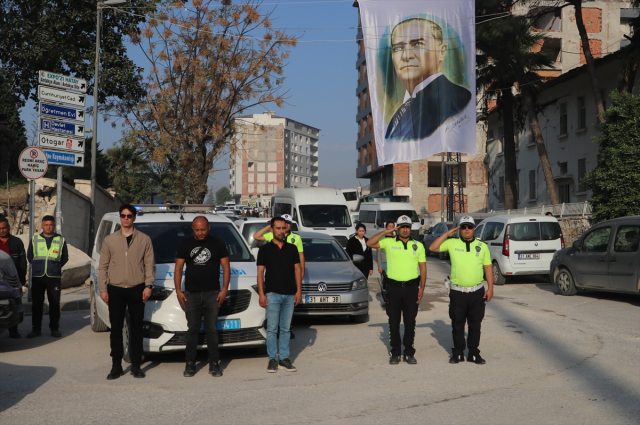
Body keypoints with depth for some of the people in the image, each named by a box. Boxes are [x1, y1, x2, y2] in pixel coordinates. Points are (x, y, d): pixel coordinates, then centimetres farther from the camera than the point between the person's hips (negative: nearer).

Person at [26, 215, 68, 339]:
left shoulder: (61, 240, 7)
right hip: (37, 277, 1)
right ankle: (36, 329, 9)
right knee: (36, 304, 2)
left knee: (55, 304, 0)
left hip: (54, 277, -1)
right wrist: (37, 266, 10)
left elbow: (65, 258, 13)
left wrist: (56, 267, 6)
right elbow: (29, 256, 16)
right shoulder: (34, 239, 9)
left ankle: (54, 328, 9)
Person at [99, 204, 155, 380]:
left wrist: (148, 286, -6)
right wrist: (103, 288, 2)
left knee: (136, 329, 3)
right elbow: (103, 266, 9)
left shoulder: (144, 240, 5)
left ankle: (136, 366, 11)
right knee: (116, 329, 3)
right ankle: (116, 366, 11)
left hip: (137, 289, -1)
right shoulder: (109, 240, 9)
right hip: (115, 289, 1)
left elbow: (150, 265, 4)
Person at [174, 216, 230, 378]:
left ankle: (214, 364, 5)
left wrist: (224, 289, -4)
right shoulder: (185, 244, 9)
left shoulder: (218, 244, 6)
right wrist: (178, 290, 0)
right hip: (191, 294, 1)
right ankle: (190, 364, 8)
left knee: (212, 329, 0)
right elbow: (178, 268, 9)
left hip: (212, 294, -1)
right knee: (192, 330, 3)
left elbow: (226, 267, 6)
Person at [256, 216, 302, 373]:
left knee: (286, 328, 7)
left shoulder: (292, 248, 10)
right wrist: (261, 294, -8)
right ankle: (272, 359, 6)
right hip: (272, 294, -3)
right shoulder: (265, 249, 2)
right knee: (272, 328, -1)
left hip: (290, 295, 3)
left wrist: (299, 290, 2)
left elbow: (297, 270, 10)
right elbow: (260, 272, 0)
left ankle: (284, 358, 13)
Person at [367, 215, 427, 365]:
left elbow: (423, 267, 9)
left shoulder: (418, 245, 8)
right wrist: (385, 232, -11)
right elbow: (370, 243, -9)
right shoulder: (389, 243, 3)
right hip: (393, 287, 0)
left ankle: (409, 352, 13)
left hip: (411, 287, 1)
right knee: (394, 322, 5)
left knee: (410, 322, 5)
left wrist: (422, 288, 2)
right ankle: (395, 352, 13)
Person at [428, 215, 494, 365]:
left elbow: (488, 268, 7)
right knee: (457, 324, 6)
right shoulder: (452, 243, 2)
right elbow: (432, 248, -6)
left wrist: (490, 288, 0)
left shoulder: (482, 246, 6)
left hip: (477, 292, 1)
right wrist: (447, 234, -6)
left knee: (475, 324, 8)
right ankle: (458, 352, 17)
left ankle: (473, 353, 18)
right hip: (457, 292, -1)